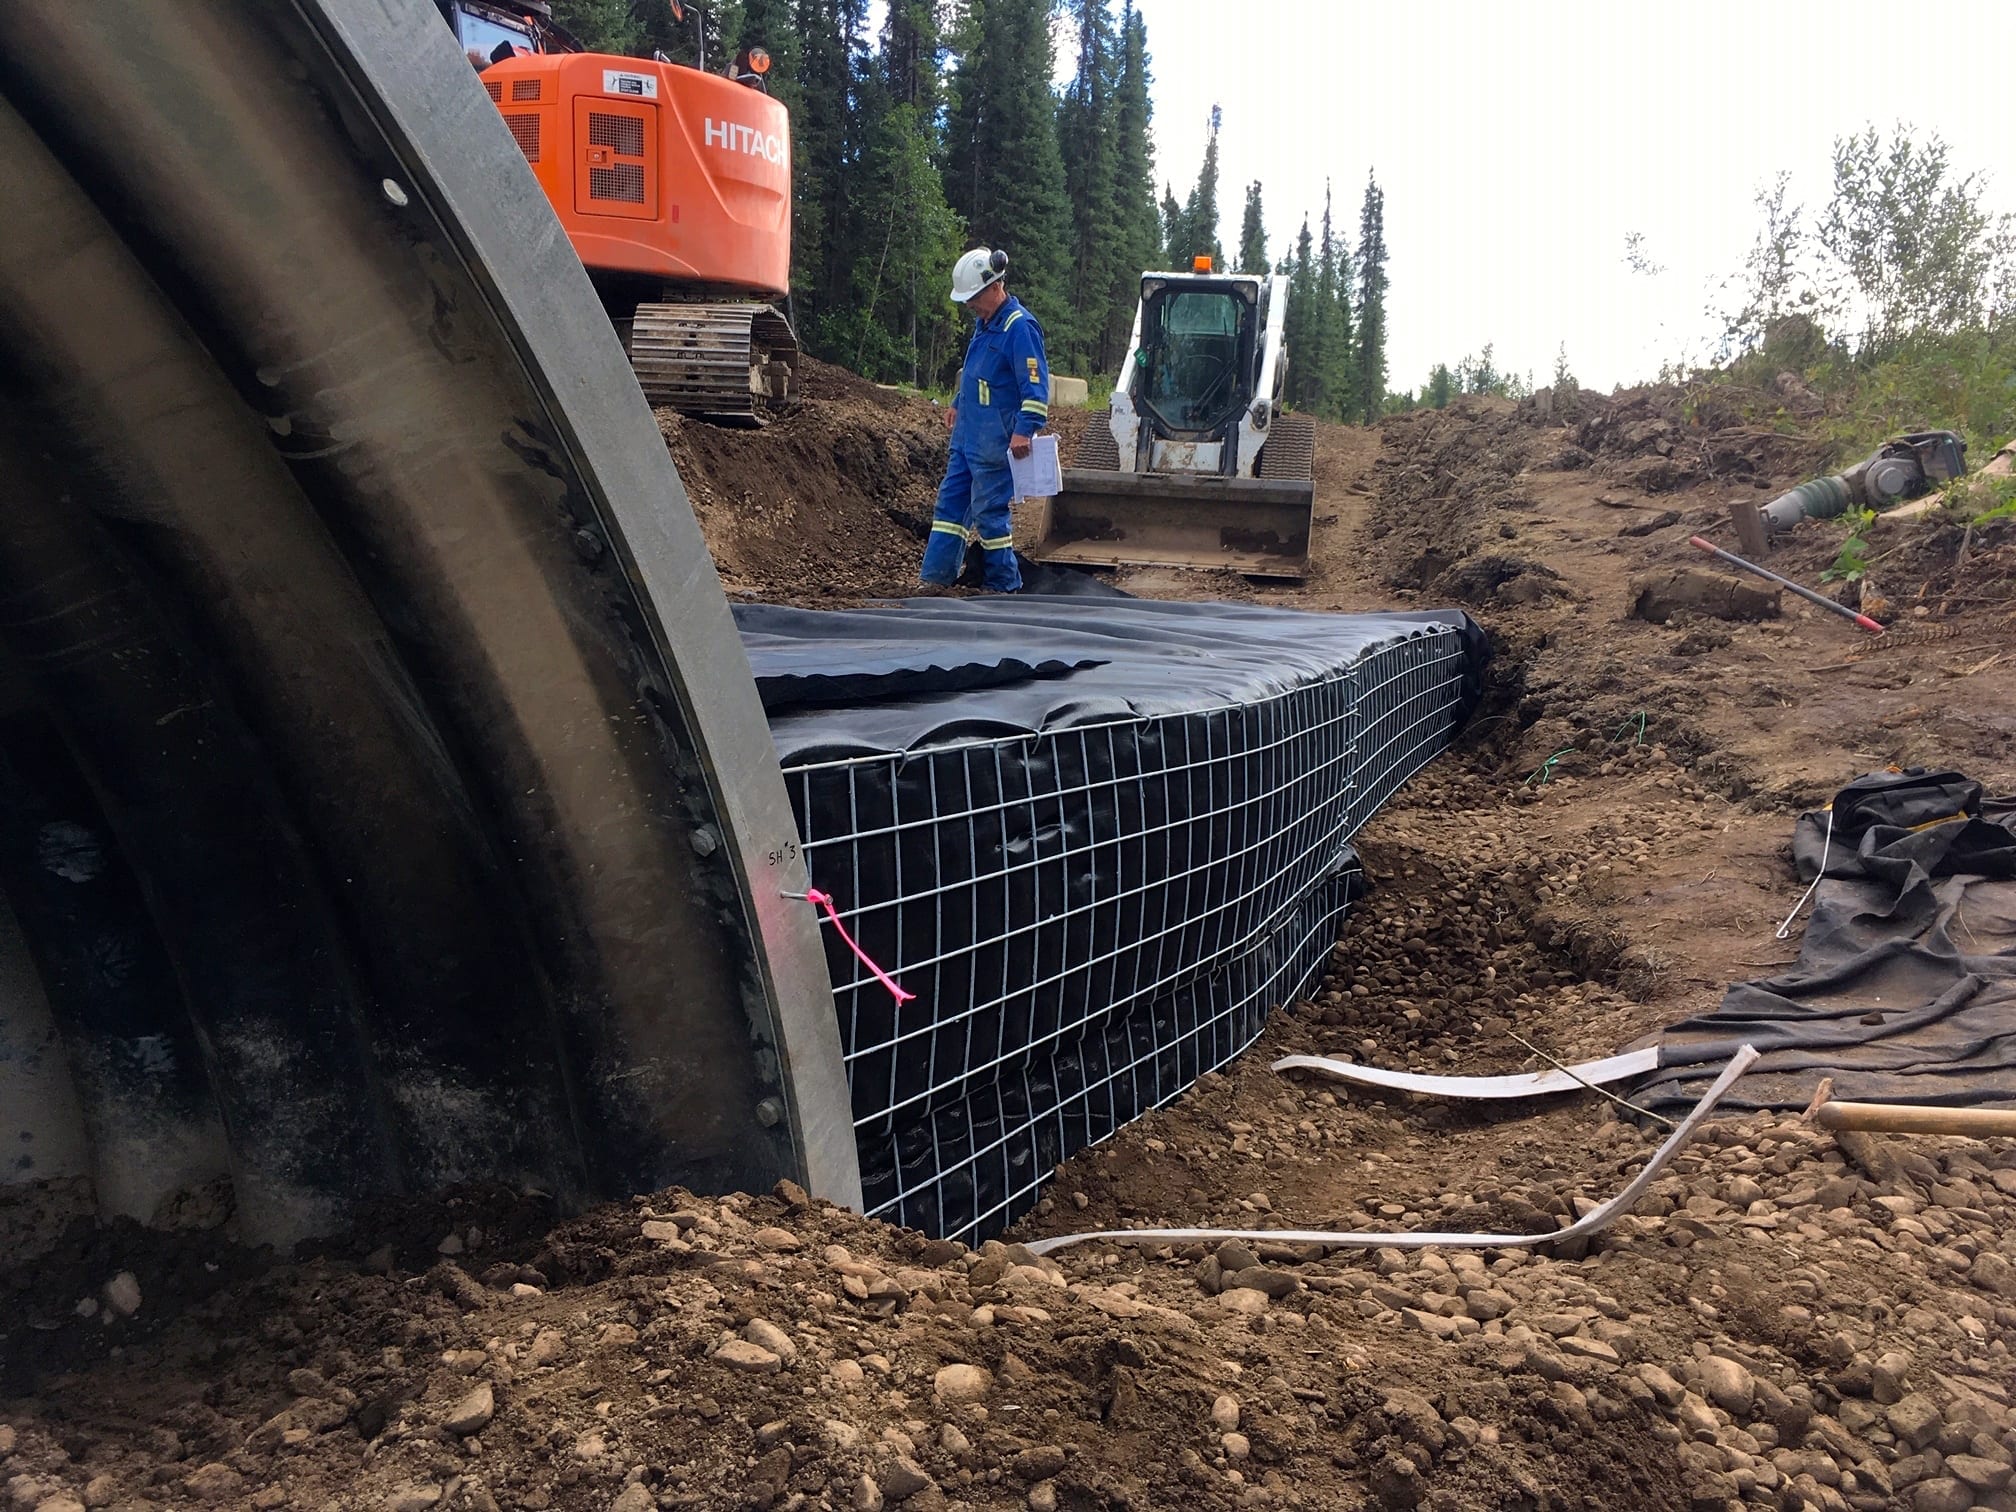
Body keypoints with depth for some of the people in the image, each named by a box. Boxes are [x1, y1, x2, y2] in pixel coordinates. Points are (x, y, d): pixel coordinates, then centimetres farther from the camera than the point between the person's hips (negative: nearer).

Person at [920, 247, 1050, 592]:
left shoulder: (1020, 327, -16)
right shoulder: (984, 322, 12)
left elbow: (1035, 384, -21)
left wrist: (1024, 429, -27)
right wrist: (959, 405, 32)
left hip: (993, 442, -9)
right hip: (967, 434, 9)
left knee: (989, 512, -3)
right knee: (949, 503, 11)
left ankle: (1004, 586, 8)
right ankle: (935, 576, 17)